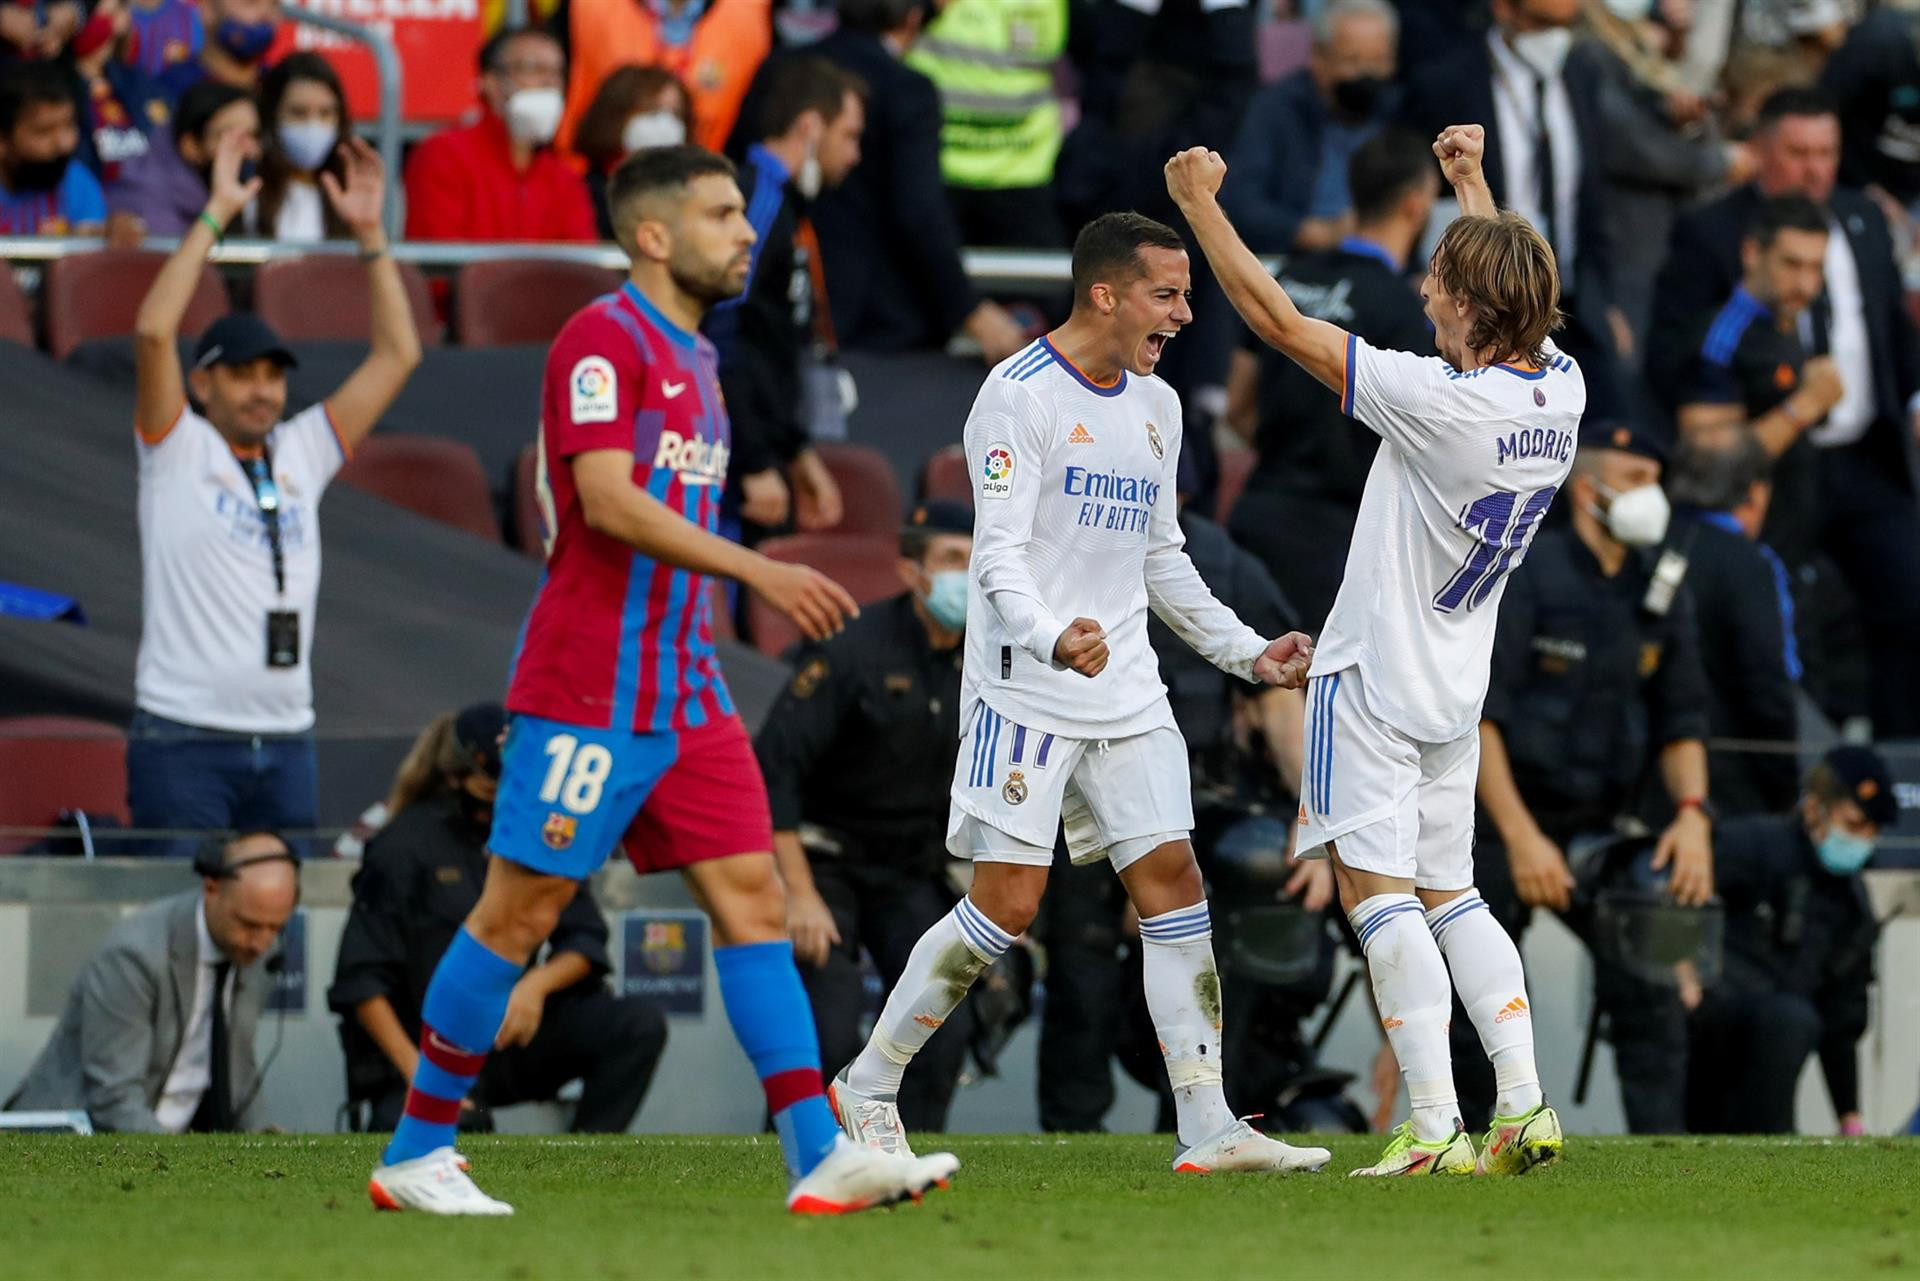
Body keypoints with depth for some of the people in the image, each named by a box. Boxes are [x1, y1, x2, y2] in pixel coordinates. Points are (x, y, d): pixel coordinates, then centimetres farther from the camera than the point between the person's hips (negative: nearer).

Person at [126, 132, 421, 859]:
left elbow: (397, 355, 15)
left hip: (286, 739, 5)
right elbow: (153, 331, -12)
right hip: (184, 738, -5)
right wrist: (215, 217, -9)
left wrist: (370, 234, 8)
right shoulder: (178, 451, 2)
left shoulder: (302, 454, 14)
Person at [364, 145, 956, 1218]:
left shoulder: (696, 358, 17)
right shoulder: (603, 341, -10)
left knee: (753, 896, -1)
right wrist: (761, 572, -26)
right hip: (591, 693, -8)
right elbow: (609, 503, -21)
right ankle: (415, 1155, 6)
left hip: (686, 694, 9)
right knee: (522, 909, -4)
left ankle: (823, 1158, -6)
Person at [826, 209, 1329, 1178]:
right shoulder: (1020, 394, -10)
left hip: (1127, 698, 7)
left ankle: (1208, 1130, -1)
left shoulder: (1155, 406, 14)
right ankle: (867, 1087, 5)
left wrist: (1245, 652, 20)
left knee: (1173, 885, -1)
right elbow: (1000, 551, -18)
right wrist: (1050, 637, -35)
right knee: (1007, 905, -10)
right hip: (1026, 694, -7)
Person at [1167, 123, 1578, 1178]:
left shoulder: (1440, 401, -24)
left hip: (1375, 675, -8)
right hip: (1456, 691, 8)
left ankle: (1435, 1129, -15)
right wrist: (1472, 182, 35)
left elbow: (1280, 322, -19)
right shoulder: (1561, 391, -3)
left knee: (1377, 890, -7)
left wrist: (1201, 203, -8)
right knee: (1448, 894, 15)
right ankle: (1525, 1104, 5)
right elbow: (1511, 299, 22)